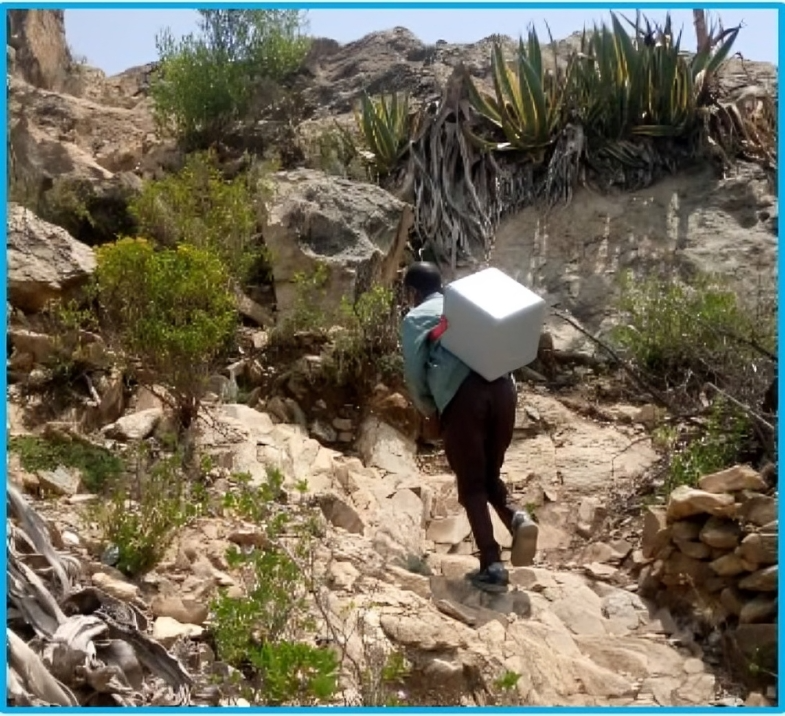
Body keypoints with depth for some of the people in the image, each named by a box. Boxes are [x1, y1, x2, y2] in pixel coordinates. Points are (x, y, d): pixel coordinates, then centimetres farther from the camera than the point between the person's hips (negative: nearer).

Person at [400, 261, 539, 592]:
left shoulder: (415, 318, 16)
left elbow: (415, 373, 5)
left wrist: (430, 409, 20)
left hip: (461, 394, -4)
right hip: (502, 387, 5)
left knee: (471, 485, 6)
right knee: (490, 475, 20)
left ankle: (492, 566, 0)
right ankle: (518, 518, -7)